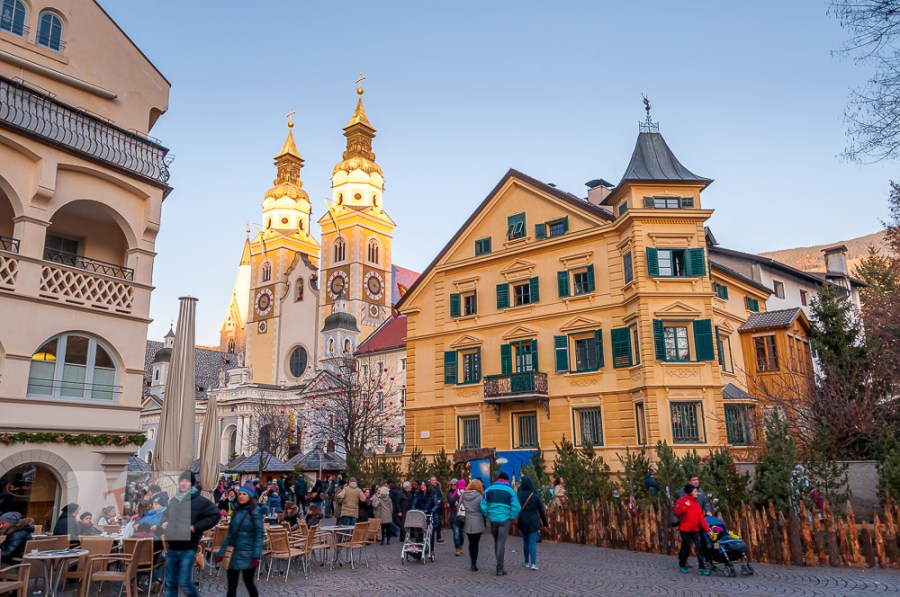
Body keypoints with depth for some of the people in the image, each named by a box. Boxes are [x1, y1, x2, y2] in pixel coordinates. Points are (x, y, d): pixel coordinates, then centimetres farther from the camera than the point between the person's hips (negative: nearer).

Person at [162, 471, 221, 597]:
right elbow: (166, 514, 28)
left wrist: (196, 527, -15)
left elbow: (215, 515, -10)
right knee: (170, 583, 12)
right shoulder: (173, 500, 9)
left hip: (188, 549, -6)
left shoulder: (199, 501, -11)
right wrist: (165, 522, 5)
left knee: (184, 583, -8)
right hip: (172, 548, 6)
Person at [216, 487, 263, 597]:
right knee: (231, 585, 6)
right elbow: (230, 534, 15)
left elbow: (259, 534, -12)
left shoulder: (255, 512, -7)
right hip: (234, 553, 5)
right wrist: (221, 553, 10)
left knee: (248, 583, 3)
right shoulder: (236, 511, 10)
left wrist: (256, 556, -20)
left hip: (247, 554, -5)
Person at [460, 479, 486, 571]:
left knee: (471, 543, 16)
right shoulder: (480, 496, -11)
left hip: (467, 524, 4)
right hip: (477, 524, -4)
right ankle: (474, 564, 4)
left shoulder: (463, 496, 2)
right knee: (475, 543, 4)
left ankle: (472, 563, 21)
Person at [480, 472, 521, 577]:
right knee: (501, 543, -1)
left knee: (496, 542, 17)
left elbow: (483, 505, -2)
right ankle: (500, 569, -1)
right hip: (504, 520, -3)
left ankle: (500, 566, 24)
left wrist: (488, 516, 7)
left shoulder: (489, 490, 4)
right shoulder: (510, 491, -3)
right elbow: (516, 507, -11)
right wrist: (512, 518, 0)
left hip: (493, 520, 3)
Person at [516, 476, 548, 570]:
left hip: (522, 522, 2)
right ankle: (533, 563, -12)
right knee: (533, 542, -2)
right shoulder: (535, 497, -7)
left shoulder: (518, 496, -5)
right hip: (533, 522, -2)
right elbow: (541, 511, 0)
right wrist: (545, 522, 11)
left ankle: (526, 562, 24)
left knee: (525, 541, 15)